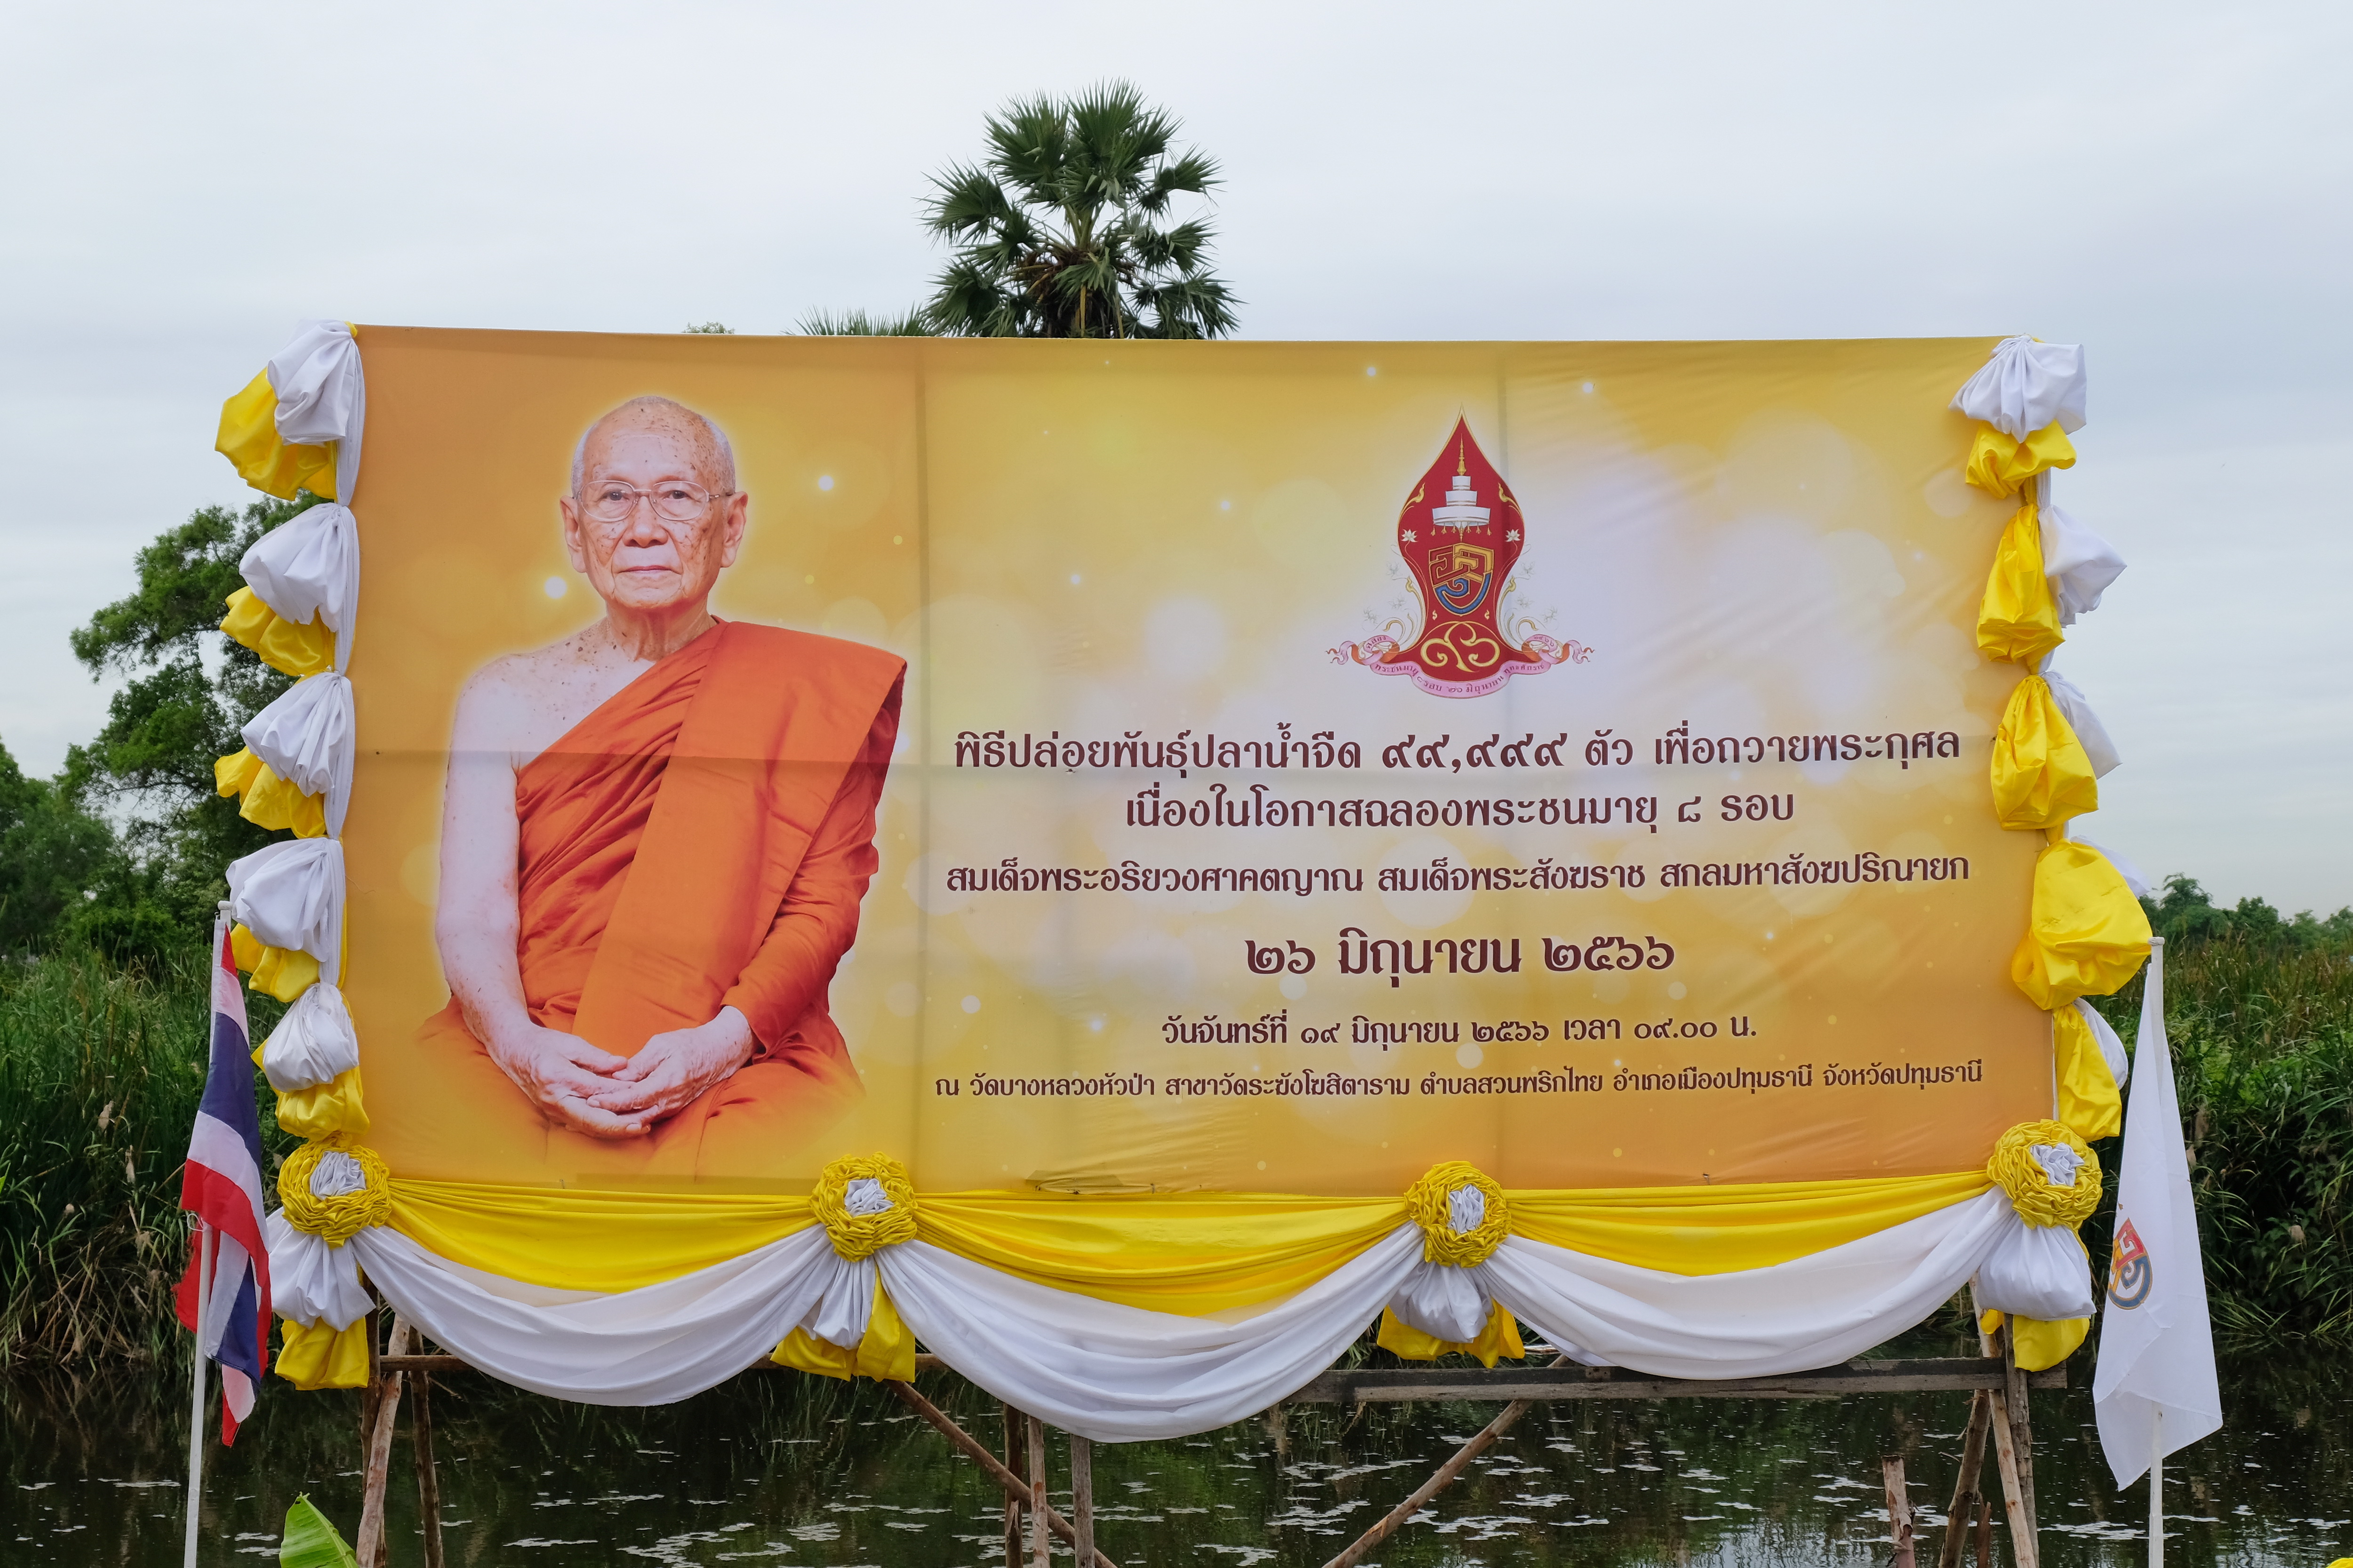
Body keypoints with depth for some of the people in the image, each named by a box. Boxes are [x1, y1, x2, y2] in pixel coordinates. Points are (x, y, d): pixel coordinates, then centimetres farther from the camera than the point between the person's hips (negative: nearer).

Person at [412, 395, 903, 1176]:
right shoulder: (508, 695, 14)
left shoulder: (803, 690, 10)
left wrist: (721, 1042, -18)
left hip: (736, 1061, -2)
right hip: (534, 1049, 2)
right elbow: (473, 916, 4)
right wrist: (518, 1046, -18)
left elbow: (826, 905, 1)